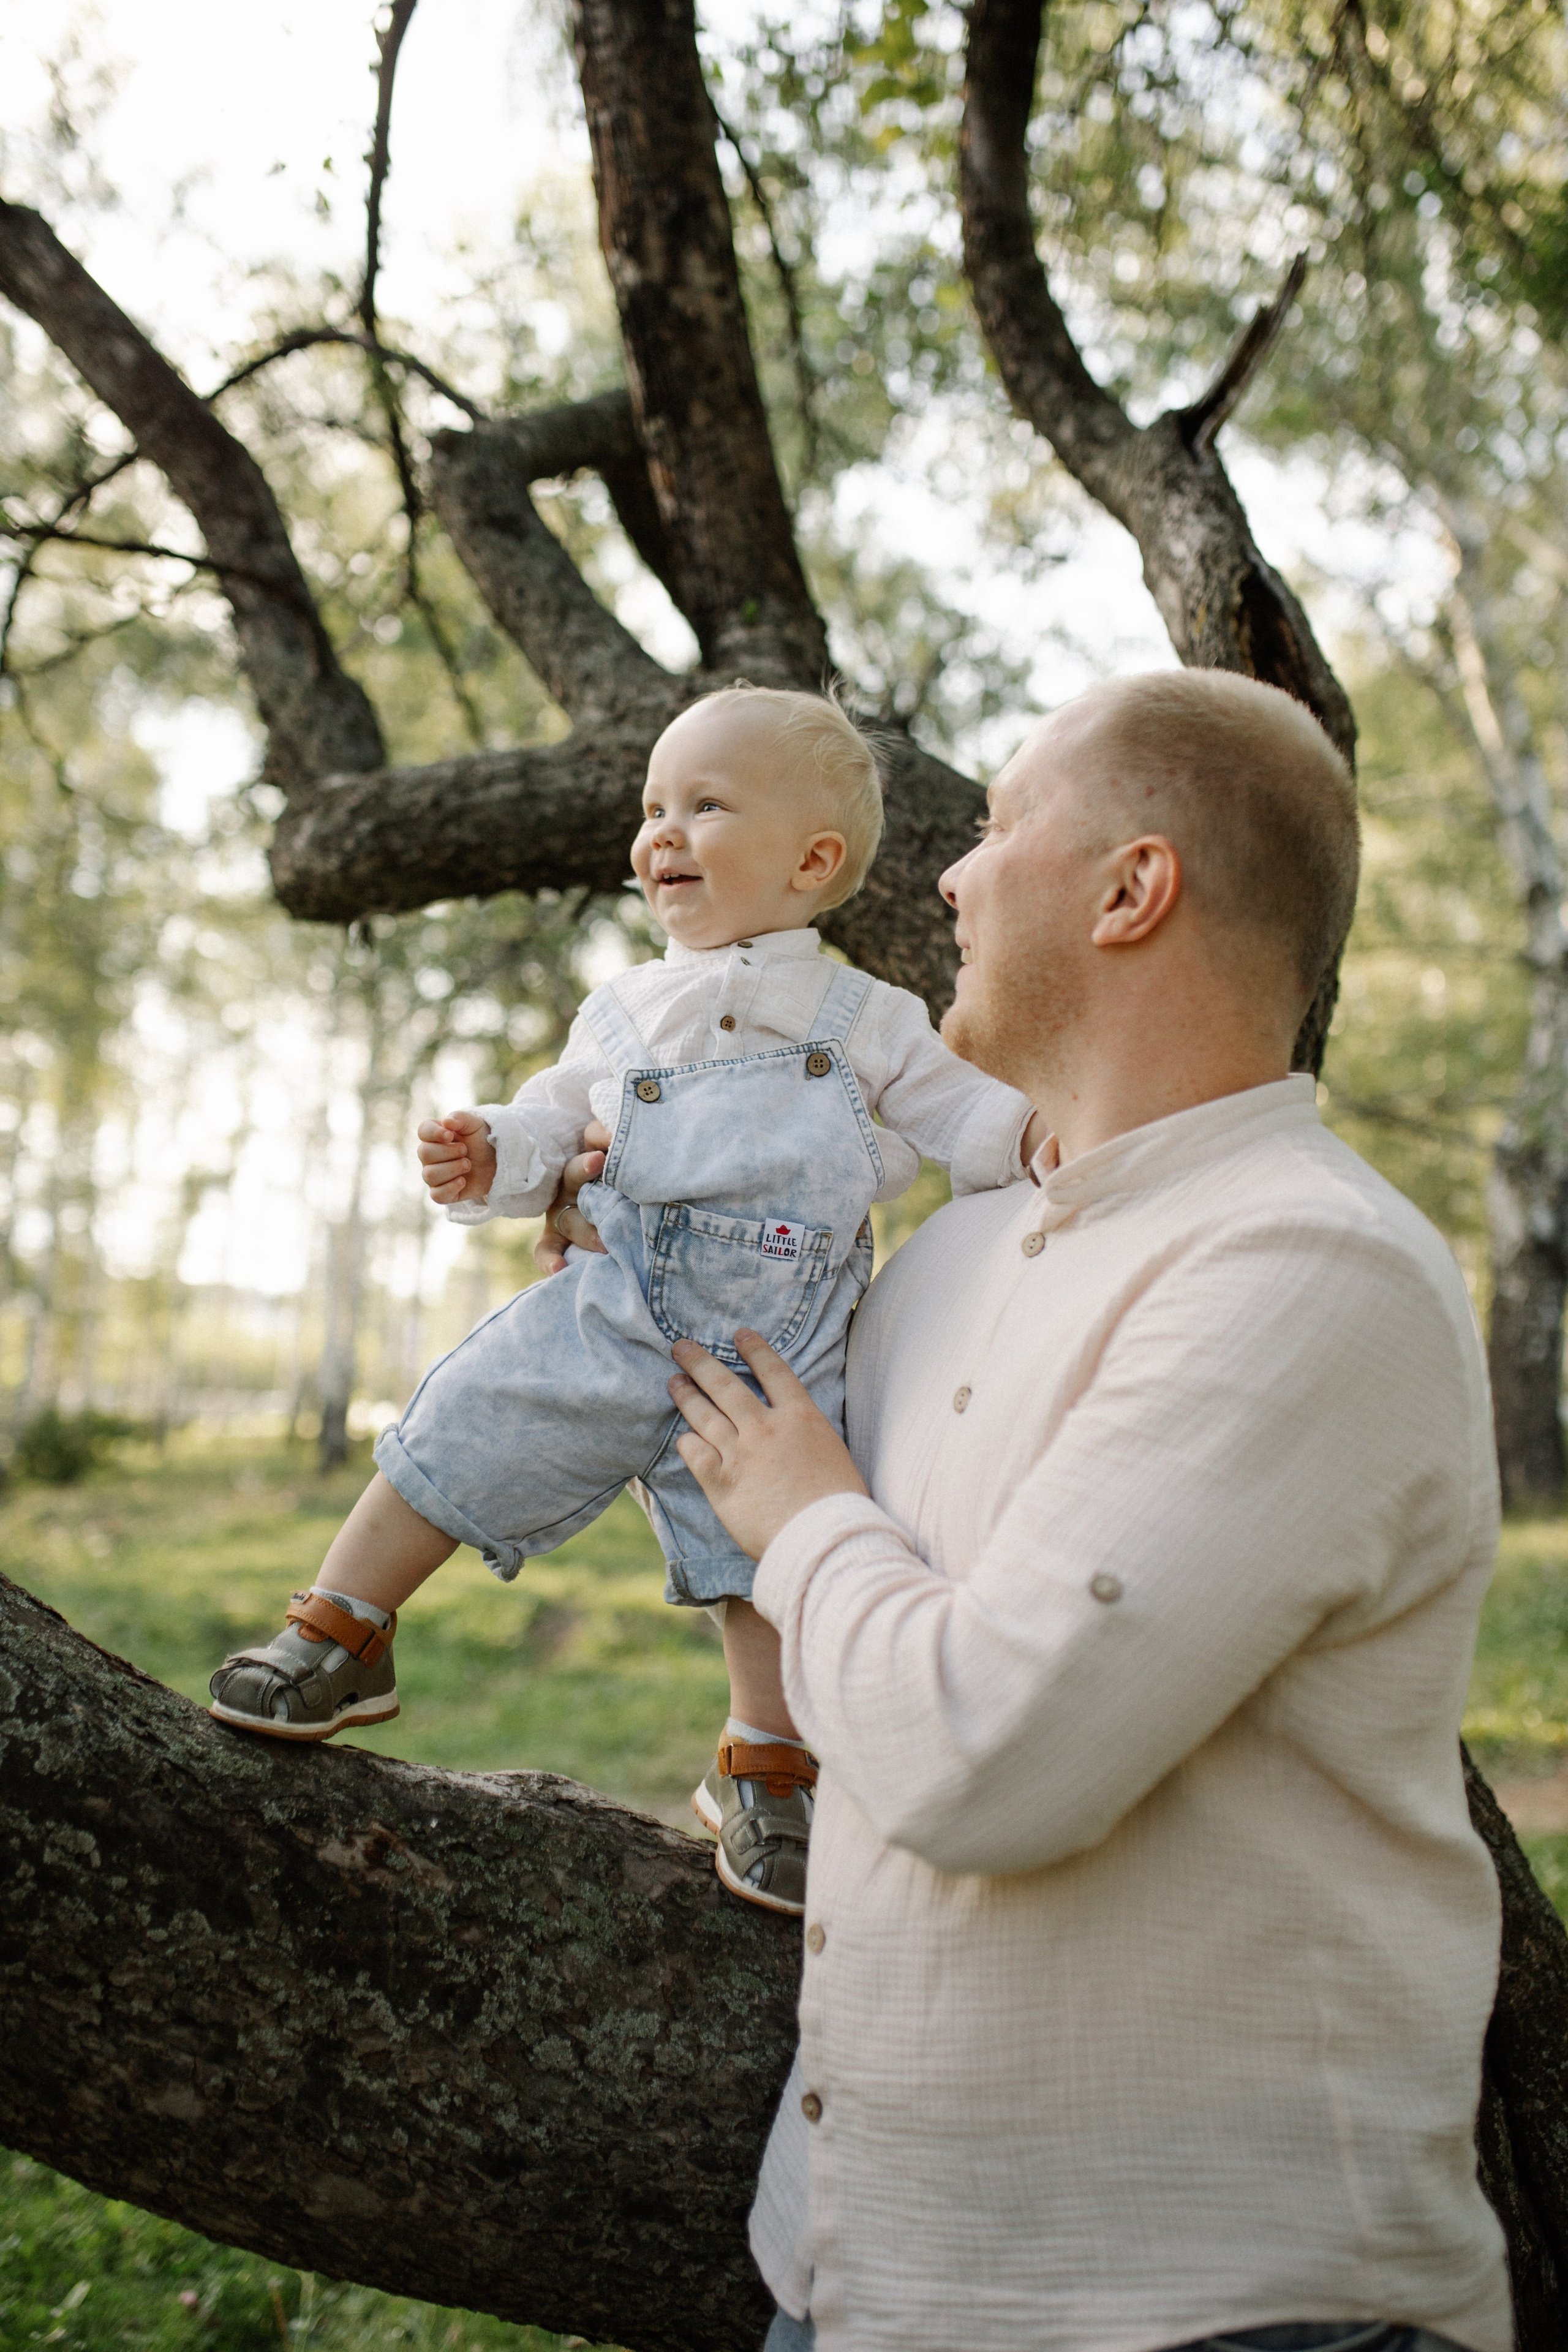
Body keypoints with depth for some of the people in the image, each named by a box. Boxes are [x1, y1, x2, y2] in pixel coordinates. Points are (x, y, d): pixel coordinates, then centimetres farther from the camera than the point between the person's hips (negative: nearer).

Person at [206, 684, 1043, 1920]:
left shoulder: (864, 1019, 4)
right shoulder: (624, 1012, 10)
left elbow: (962, 1114, 4)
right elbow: (555, 1124, 15)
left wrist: (1040, 1134, -17)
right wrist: (485, 1157, -6)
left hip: (774, 1358, -1)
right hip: (613, 1320, 2)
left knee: (767, 1557, 2)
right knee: (453, 1447, -4)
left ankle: (765, 1768, 22)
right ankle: (341, 1638, 14)